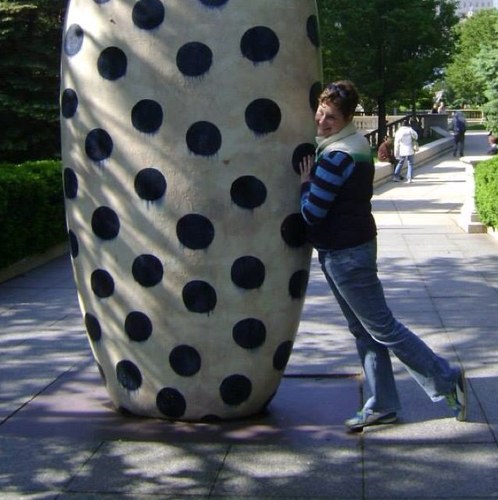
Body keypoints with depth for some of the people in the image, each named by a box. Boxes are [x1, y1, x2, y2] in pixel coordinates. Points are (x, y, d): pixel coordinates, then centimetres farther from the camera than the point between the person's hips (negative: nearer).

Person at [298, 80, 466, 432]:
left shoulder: (336, 157, -22)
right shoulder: (355, 144, 10)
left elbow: (311, 213, -21)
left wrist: (305, 182, -6)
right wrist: (312, 181, 8)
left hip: (345, 254, -10)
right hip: (353, 246, 10)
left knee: (382, 327, -2)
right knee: (365, 330, 13)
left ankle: (446, 380, 8)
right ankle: (382, 406, 19)